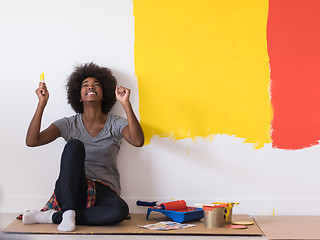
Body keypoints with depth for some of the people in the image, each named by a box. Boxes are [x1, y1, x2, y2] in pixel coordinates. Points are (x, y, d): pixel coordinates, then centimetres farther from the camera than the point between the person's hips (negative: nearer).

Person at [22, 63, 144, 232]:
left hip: (103, 192, 0)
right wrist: (42, 103, -13)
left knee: (120, 210, -36)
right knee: (74, 145, -27)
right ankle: (68, 212, -32)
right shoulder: (69, 124, 7)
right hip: (70, 190, 0)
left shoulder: (115, 124, 5)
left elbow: (138, 141, -17)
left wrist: (126, 104, -25)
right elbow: (32, 141, -6)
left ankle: (53, 217, -24)